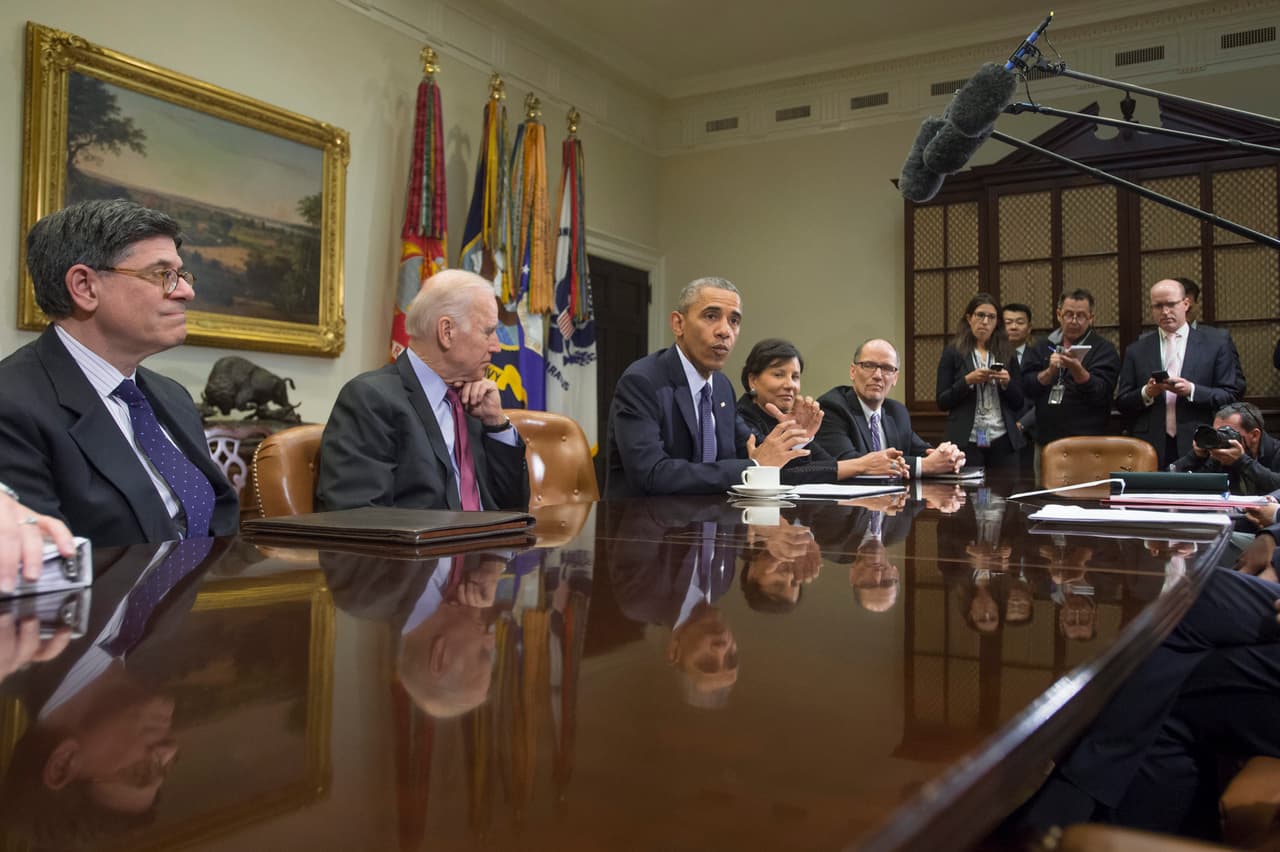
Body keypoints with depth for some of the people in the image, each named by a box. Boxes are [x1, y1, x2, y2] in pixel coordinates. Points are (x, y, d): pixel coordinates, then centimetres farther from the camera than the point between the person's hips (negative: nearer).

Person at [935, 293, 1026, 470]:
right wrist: (968, 381, -15)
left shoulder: (1006, 353, 11)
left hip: (1002, 441, 3)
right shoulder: (953, 353, 2)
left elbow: (1018, 403, 12)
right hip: (966, 442, -3)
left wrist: (1007, 383, -7)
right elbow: (942, 402, -2)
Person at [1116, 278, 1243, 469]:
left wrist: (1191, 390, -13)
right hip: (1151, 449, 1)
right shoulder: (1136, 351, 10)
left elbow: (1231, 395, 2)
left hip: (1198, 449, -1)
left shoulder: (1216, 345, 7)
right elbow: (1121, 403, 8)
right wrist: (1146, 393, -10)